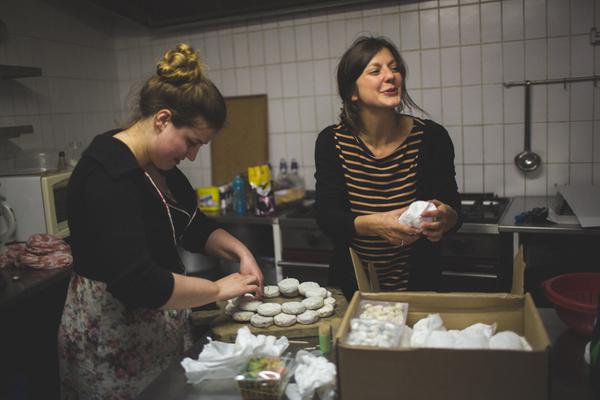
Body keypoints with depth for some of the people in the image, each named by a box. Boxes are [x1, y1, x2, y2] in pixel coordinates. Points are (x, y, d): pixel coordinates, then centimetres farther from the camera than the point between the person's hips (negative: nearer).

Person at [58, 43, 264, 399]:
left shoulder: (160, 164, 3)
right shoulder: (107, 175, -25)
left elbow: (194, 227, 12)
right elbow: (137, 282, -32)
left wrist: (240, 251, -5)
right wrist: (219, 289, -21)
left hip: (159, 328, 8)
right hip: (113, 343, -8)